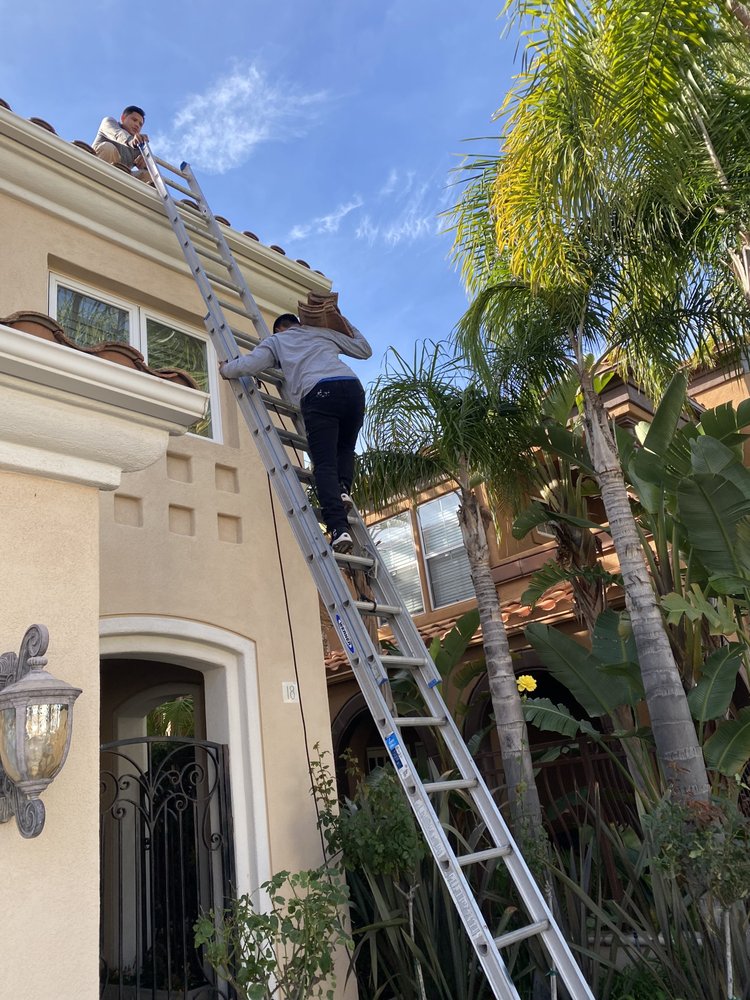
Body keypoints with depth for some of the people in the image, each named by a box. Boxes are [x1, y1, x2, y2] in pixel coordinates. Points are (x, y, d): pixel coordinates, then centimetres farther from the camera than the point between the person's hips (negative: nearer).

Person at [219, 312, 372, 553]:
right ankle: (343, 489, -2)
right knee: (345, 449, 26)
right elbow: (365, 350, 36)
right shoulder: (323, 331, 34)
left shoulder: (276, 340, 27)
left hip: (318, 394, -3)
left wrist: (226, 369, 35)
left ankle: (339, 529, -26)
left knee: (325, 465, -9)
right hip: (352, 387, 3)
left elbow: (249, 365, 14)